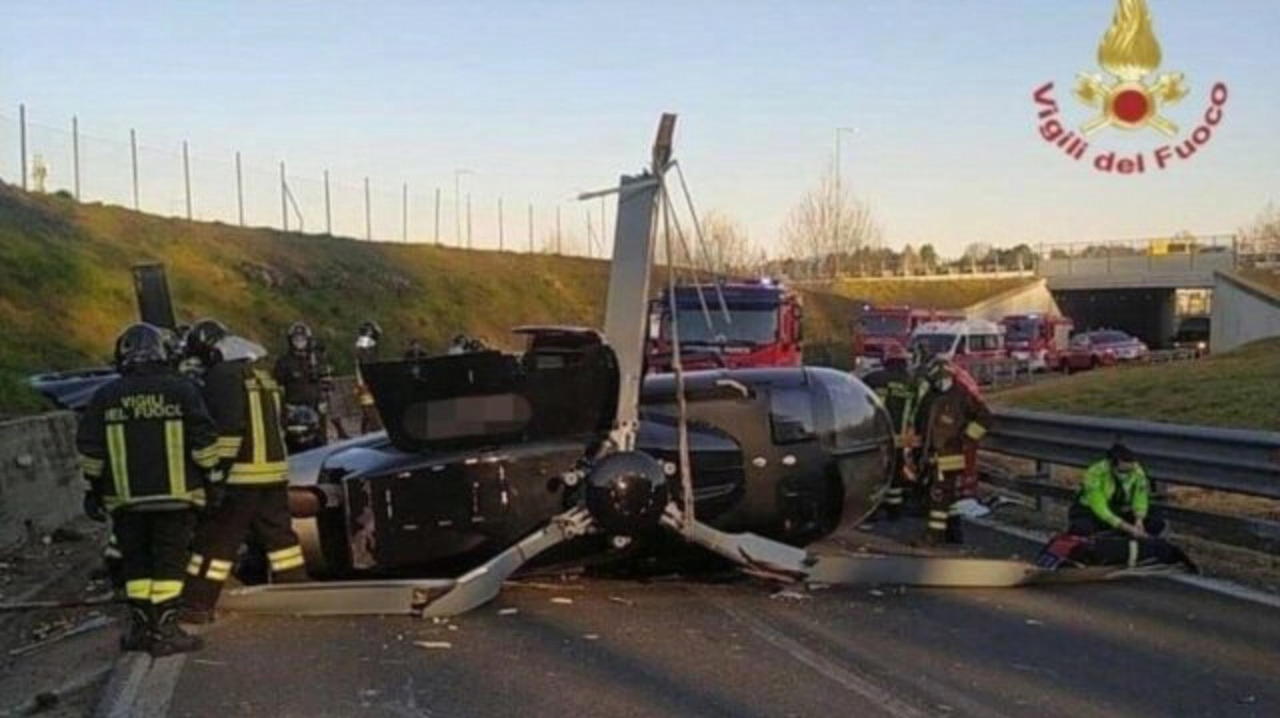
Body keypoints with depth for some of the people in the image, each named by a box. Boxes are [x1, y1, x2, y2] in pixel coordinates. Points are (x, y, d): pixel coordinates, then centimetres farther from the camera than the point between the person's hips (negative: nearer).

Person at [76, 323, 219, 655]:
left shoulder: (106, 396, 3)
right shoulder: (181, 390, -4)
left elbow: (89, 449, 6)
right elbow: (203, 441, -6)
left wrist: (95, 488, 15)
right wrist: (212, 474, 5)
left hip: (125, 497, 2)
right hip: (175, 494, -2)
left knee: (135, 562, 13)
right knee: (169, 562, 1)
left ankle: (140, 628, 17)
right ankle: (165, 631, -1)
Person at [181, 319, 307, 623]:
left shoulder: (222, 376, -10)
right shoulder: (261, 376, 18)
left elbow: (228, 430, -20)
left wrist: (218, 477, -20)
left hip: (240, 476, -8)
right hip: (274, 470, 8)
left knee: (216, 538, -3)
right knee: (279, 534, 14)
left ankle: (197, 605, -1)